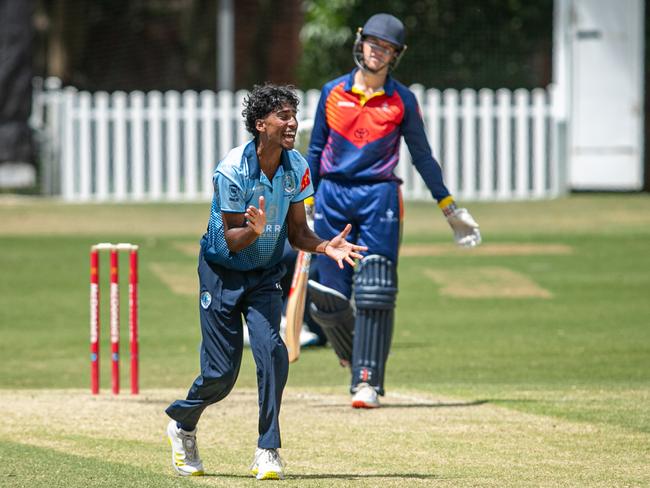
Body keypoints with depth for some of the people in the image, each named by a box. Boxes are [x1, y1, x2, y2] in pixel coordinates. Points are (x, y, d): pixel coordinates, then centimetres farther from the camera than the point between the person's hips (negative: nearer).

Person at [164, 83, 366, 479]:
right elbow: (232, 241, -20)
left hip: (266, 274, 4)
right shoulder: (233, 171, -23)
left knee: (272, 351, -19)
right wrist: (254, 230, -43)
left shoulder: (297, 168, -8)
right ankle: (182, 423, 30)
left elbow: (297, 232, -3)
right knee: (221, 372, -2)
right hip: (223, 272, -4)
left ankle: (268, 452, -11)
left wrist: (325, 246, -23)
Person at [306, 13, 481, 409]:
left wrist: (450, 209, 8)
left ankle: (367, 381, -8)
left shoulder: (402, 101, 3)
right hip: (333, 197, 2)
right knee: (327, 298, -1)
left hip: (379, 198, -2)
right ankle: (355, 355, 26)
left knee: (374, 295, -11)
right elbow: (316, 151, 13)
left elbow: (422, 156, 9)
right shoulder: (333, 93, 7)